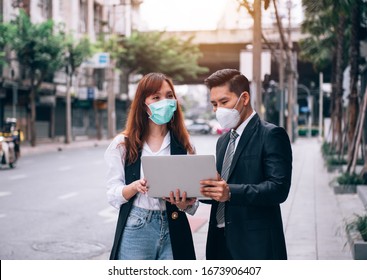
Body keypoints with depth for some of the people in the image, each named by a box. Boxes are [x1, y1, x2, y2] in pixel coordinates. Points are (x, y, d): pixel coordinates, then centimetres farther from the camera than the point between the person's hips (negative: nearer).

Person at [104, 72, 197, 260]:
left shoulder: (183, 145, 4)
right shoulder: (122, 144, 0)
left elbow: (192, 203, 4)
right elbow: (113, 195, -1)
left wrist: (183, 204, -19)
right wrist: (135, 187, -21)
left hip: (173, 231, 2)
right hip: (135, 231, -1)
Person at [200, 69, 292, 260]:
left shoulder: (271, 135, -8)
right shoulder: (223, 141, 18)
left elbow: (279, 188, -18)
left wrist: (230, 192, -29)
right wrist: (202, 189, -2)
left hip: (256, 245, -7)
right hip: (221, 243, 7)